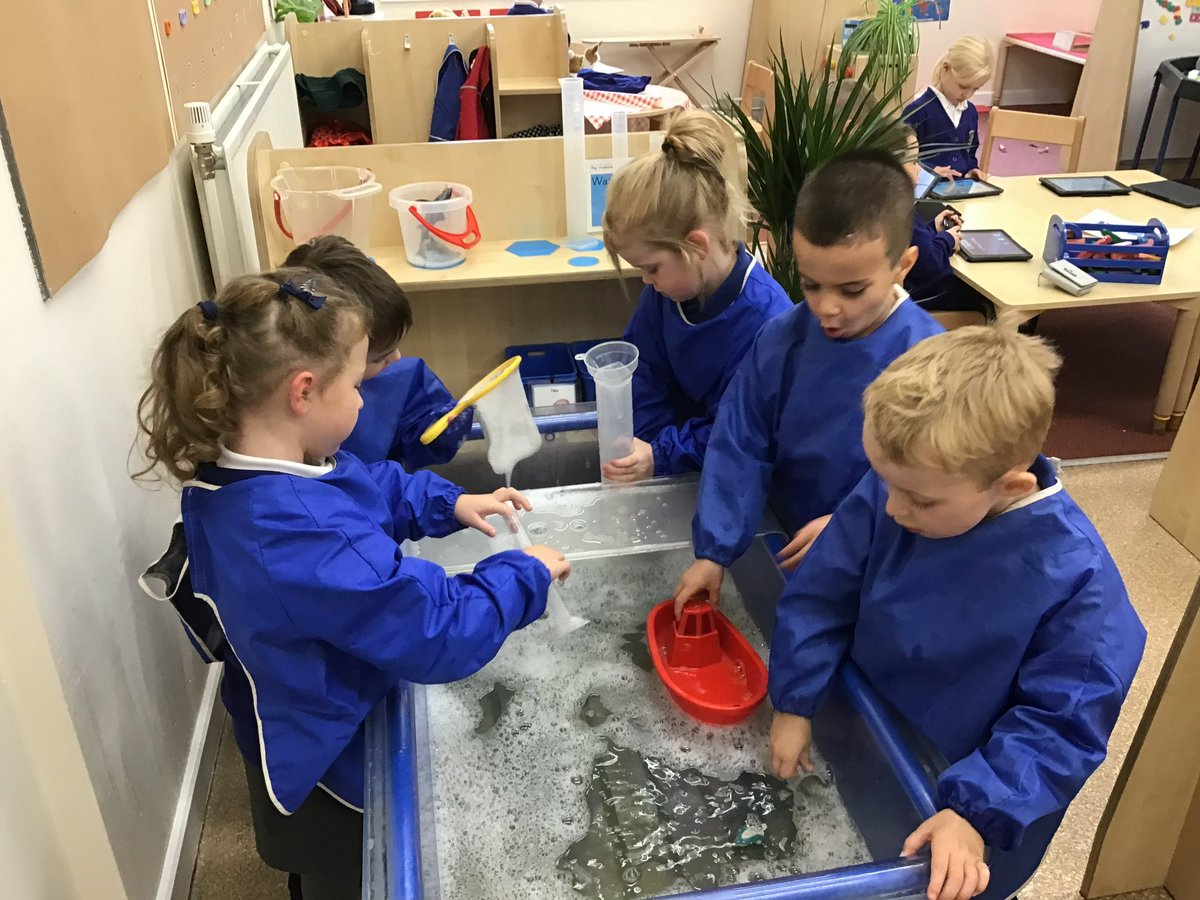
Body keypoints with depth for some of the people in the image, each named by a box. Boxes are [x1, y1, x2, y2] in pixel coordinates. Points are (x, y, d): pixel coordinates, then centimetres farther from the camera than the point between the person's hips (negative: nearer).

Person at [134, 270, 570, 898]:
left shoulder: (228, 473, -11)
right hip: (332, 774, -8)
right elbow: (441, 634, -36)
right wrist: (525, 575, -21)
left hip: (301, 725, 8)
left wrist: (450, 504, -5)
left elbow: (374, 484, 6)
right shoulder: (305, 539, -43)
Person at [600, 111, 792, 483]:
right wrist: (642, 446, -9)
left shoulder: (764, 320, -27)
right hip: (682, 432, 6)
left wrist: (660, 457, -26)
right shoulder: (666, 287, -6)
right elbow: (646, 371, 3)